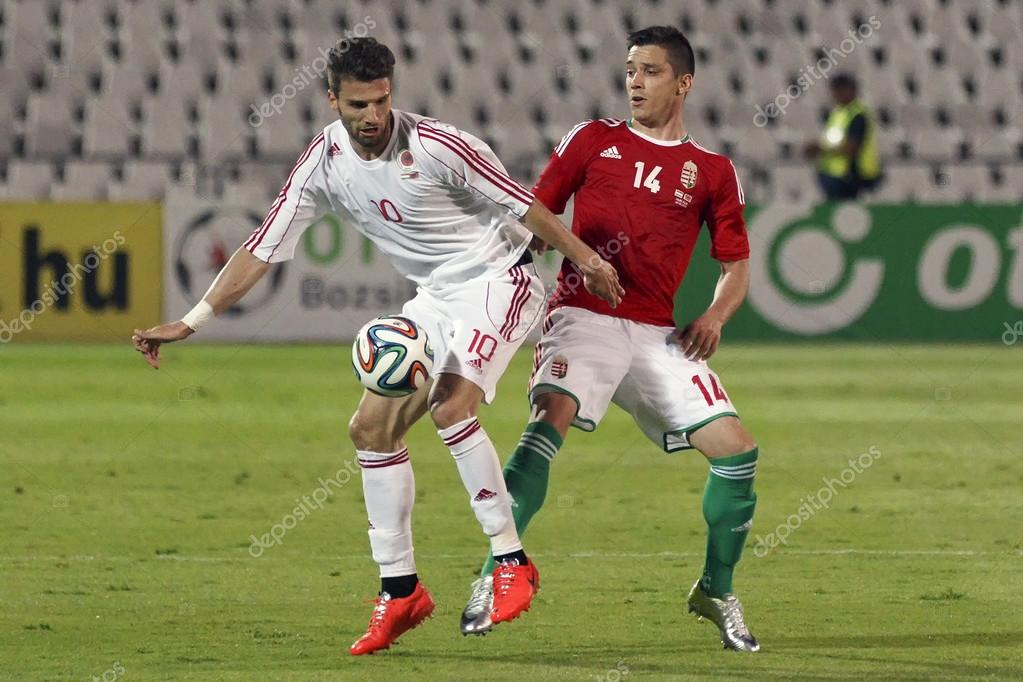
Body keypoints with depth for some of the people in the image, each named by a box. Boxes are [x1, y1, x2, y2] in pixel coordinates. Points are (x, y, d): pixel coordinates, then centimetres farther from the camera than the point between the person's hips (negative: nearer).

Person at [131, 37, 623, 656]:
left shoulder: (436, 145, -22)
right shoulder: (323, 164, -6)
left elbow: (523, 204, -12)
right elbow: (264, 250, -3)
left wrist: (584, 259, -5)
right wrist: (190, 323, -7)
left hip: (498, 283, -7)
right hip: (434, 299, 7)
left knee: (451, 408, -27)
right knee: (373, 426, 0)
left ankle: (512, 563, -18)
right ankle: (400, 590, 9)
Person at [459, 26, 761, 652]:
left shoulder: (712, 171, 12)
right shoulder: (593, 140, 9)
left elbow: (737, 267, 15)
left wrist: (715, 317, -4)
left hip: (657, 334, 2)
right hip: (584, 315, -2)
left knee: (737, 448, -8)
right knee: (552, 419, -30)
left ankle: (716, 591, 13)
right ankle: (494, 576, -27)